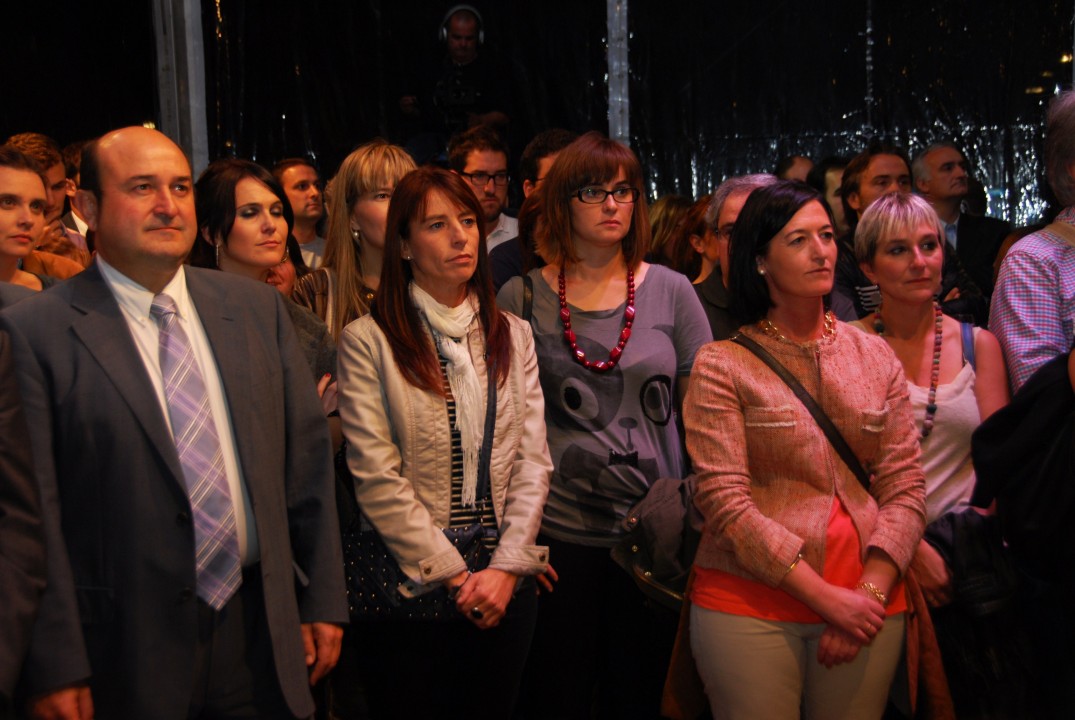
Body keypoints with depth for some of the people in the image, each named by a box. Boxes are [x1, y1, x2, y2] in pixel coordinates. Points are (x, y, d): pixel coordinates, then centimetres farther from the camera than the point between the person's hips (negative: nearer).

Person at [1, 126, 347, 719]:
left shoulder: (256, 307, 6)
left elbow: (305, 458, 8)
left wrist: (322, 601, 7)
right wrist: (55, 669, -11)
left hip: (259, 630, 4)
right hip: (127, 654, -3)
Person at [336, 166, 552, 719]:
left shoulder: (512, 335, 8)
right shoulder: (368, 341, -7)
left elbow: (533, 461, 3)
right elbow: (375, 477, -12)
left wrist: (506, 567, -8)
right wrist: (452, 574, -13)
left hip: (505, 586, 4)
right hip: (410, 586, -3)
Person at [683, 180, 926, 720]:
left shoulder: (875, 357, 9)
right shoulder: (722, 364, -4)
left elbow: (904, 488, 5)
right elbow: (725, 502, -11)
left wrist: (870, 592, -9)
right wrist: (827, 598, -13)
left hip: (865, 604, 3)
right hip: (749, 604, -3)